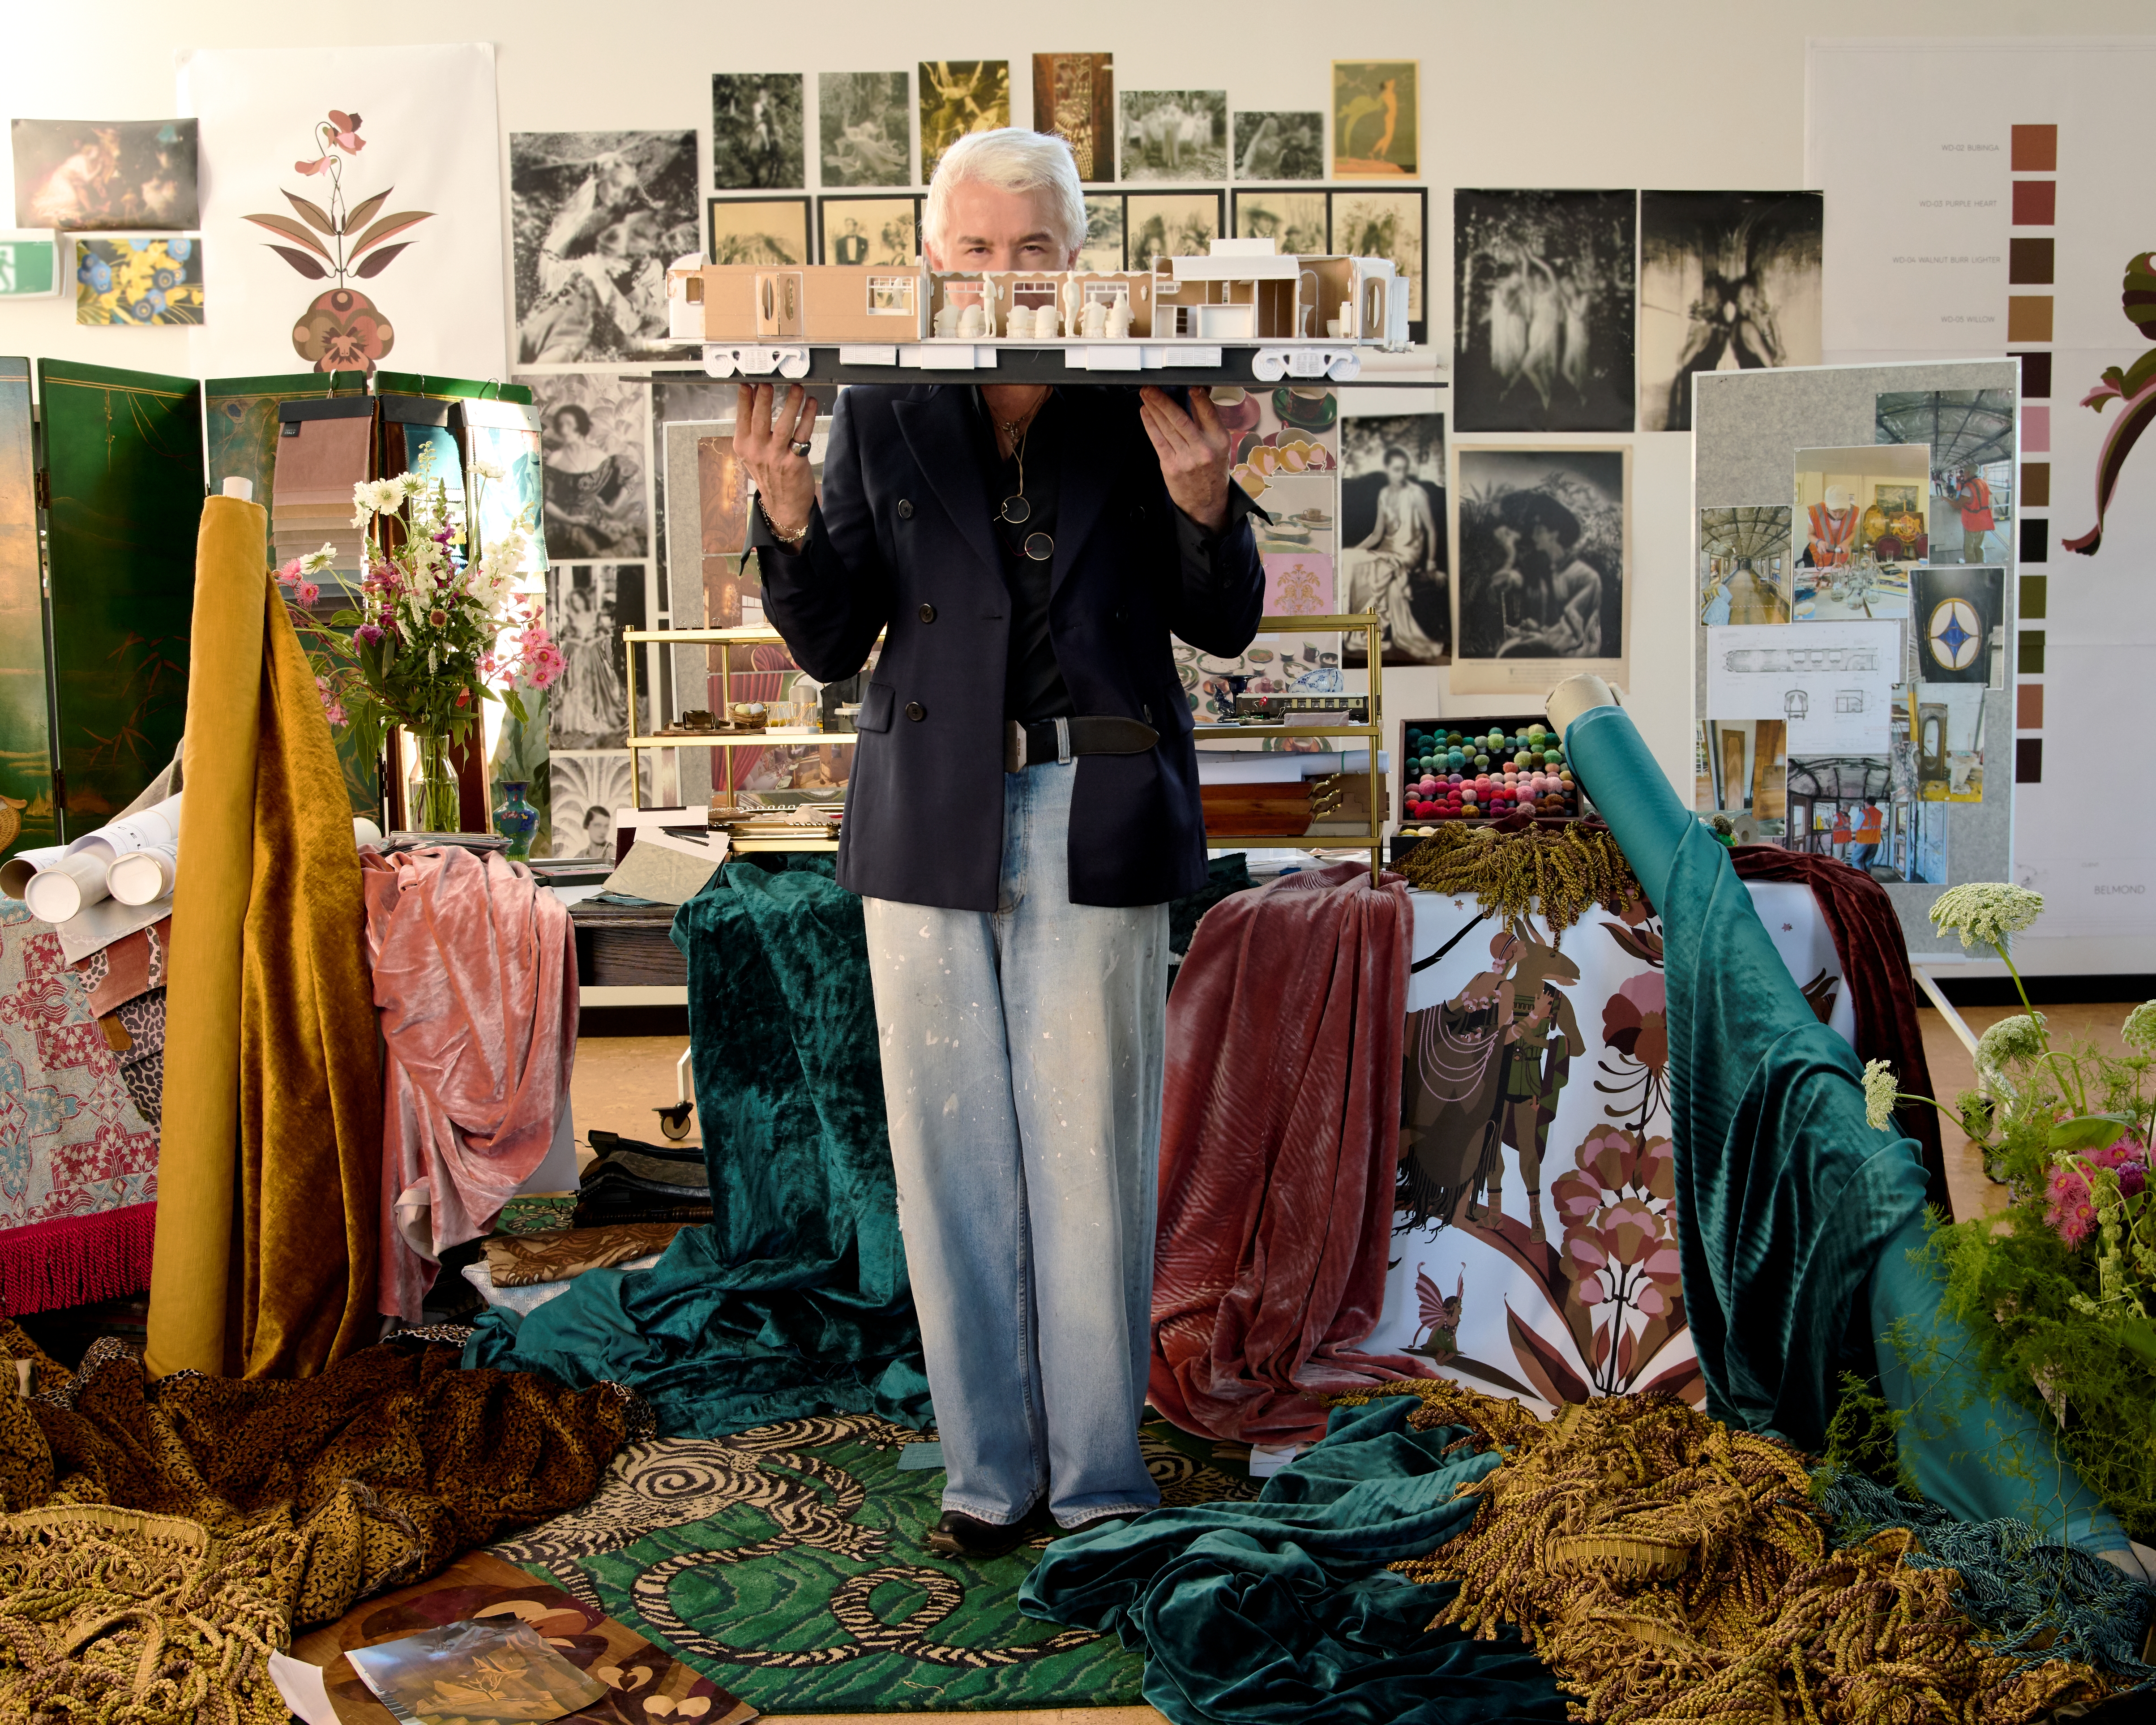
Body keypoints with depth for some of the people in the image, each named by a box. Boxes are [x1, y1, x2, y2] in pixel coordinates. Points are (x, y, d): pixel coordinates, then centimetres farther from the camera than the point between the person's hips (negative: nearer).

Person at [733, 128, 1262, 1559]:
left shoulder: (1142, 406, 2)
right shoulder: (878, 419, 6)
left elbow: (1227, 625, 4)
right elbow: (830, 648, 4)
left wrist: (1202, 502, -15)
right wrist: (790, 508, -12)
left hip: (1094, 823, -2)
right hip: (931, 823, 2)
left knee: (1090, 1158, 1)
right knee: (953, 1157, 7)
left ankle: (1100, 1479, 16)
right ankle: (991, 1473, 21)